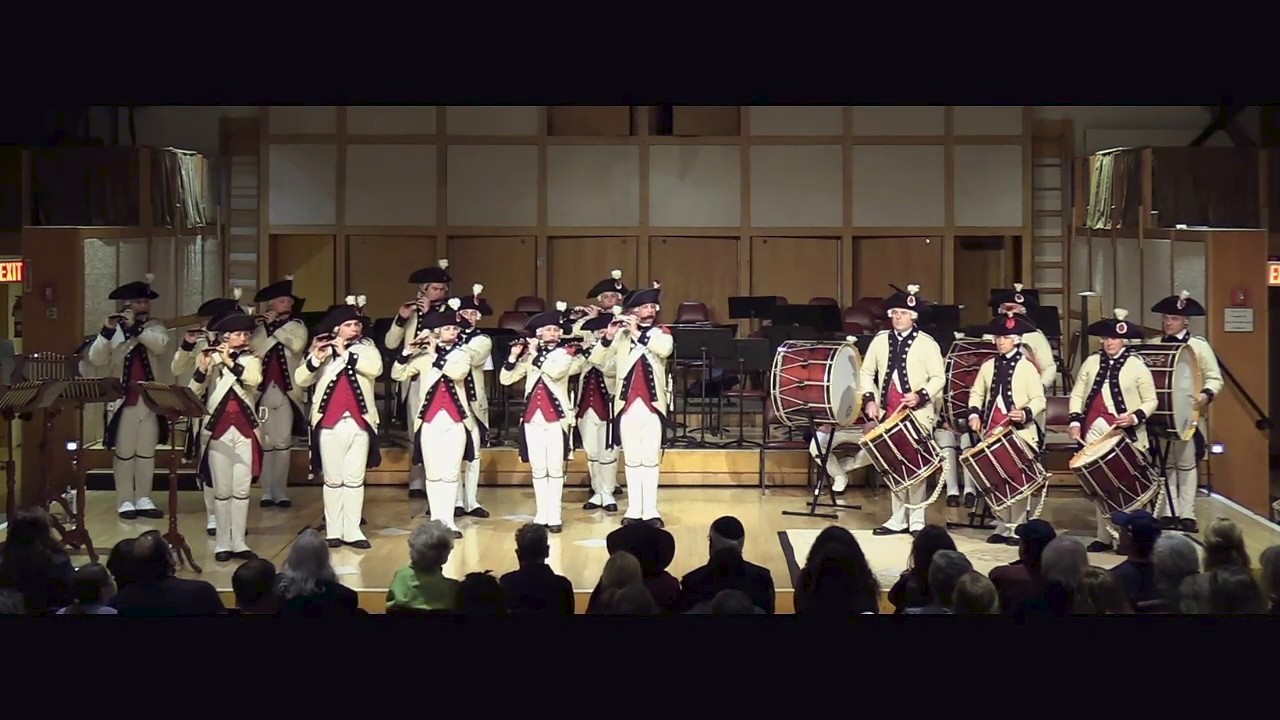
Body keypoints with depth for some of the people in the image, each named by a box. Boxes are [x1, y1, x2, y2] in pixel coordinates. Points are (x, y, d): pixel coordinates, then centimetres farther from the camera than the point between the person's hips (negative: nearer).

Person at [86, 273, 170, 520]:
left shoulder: (154, 327, 5)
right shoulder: (112, 329, 1)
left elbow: (160, 345, -16)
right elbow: (96, 359, -11)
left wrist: (136, 327, -22)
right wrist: (107, 332, -24)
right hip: (122, 400, -2)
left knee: (147, 453, 8)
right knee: (124, 453, 1)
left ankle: (144, 499, 14)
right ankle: (124, 501, 6)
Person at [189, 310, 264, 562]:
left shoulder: (252, 360, 7)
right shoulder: (211, 358, 3)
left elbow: (253, 380, -15)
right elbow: (194, 391, -7)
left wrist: (229, 362, -20)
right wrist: (204, 366, -21)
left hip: (244, 430, 2)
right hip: (217, 429, -2)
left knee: (242, 489, 2)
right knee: (222, 489, 1)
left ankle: (239, 542, 7)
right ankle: (222, 543, 7)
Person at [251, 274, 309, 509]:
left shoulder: (297, 325, 8)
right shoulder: (260, 327, 7)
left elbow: (296, 344, -13)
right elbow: (254, 348, -9)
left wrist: (274, 325, -8)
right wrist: (268, 324, -12)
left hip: (286, 391, 0)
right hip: (262, 390, 0)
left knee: (283, 443, 0)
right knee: (265, 442, 0)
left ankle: (281, 491, 4)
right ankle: (267, 491, 5)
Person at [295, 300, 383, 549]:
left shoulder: (366, 348, 6)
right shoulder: (322, 350, 4)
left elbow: (376, 368, -15)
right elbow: (300, 380, -4)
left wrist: (346, 354, -16)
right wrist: (315, 359, -20)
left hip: (359, 423, 1)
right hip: (329, 423, -1)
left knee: (355, 480, 5)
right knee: (333, 480, 5)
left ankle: (352, 530, 9)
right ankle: (333, 530, 11)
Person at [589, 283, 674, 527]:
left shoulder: (662, 333, 5)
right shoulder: (621, 334, 4)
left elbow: (665, 349, -18)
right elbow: (596, 359, -4)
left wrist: (638, 334, -19)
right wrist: (608, 336, -19)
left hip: (653, 404, 0)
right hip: (627, 404, 0)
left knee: (651, 458, 1)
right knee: (632, 459, 6)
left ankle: (651, 510, 4)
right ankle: (634, 509, 11)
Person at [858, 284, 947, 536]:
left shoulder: (927, 343, -3)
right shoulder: (880, 340, 9)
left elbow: (938, 378, -4)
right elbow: (866, 372, 14)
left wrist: (921, 396, -19)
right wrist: (870, 399, 1)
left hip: (918, 413, -4)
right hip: (888, 412, 4)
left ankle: (917, 520, 4)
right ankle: (898, 519, 17)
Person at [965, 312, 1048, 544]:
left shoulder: (1027, 367, -2)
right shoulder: (988, 366, 12)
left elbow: (1039, 400, -6)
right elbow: (977, 393, 17)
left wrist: (1026, 414, -24)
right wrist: (975, 413, -1)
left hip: (1019, 432, -5)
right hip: (992, 431, 5)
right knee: (995, 479, 8)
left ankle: (1017, 528, 3)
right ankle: (1002, 527, 17)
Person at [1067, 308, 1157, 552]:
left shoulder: (1137, 366, 0)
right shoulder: (1091, 362, 11)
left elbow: (1150, 401, 2)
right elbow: (1077, 394, 13)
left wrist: (1135, 417, -16)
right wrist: (1075, 421, 0)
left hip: (1125, 435, -4)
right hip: (1094, 432, 4)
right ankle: (1104, 536, 13)